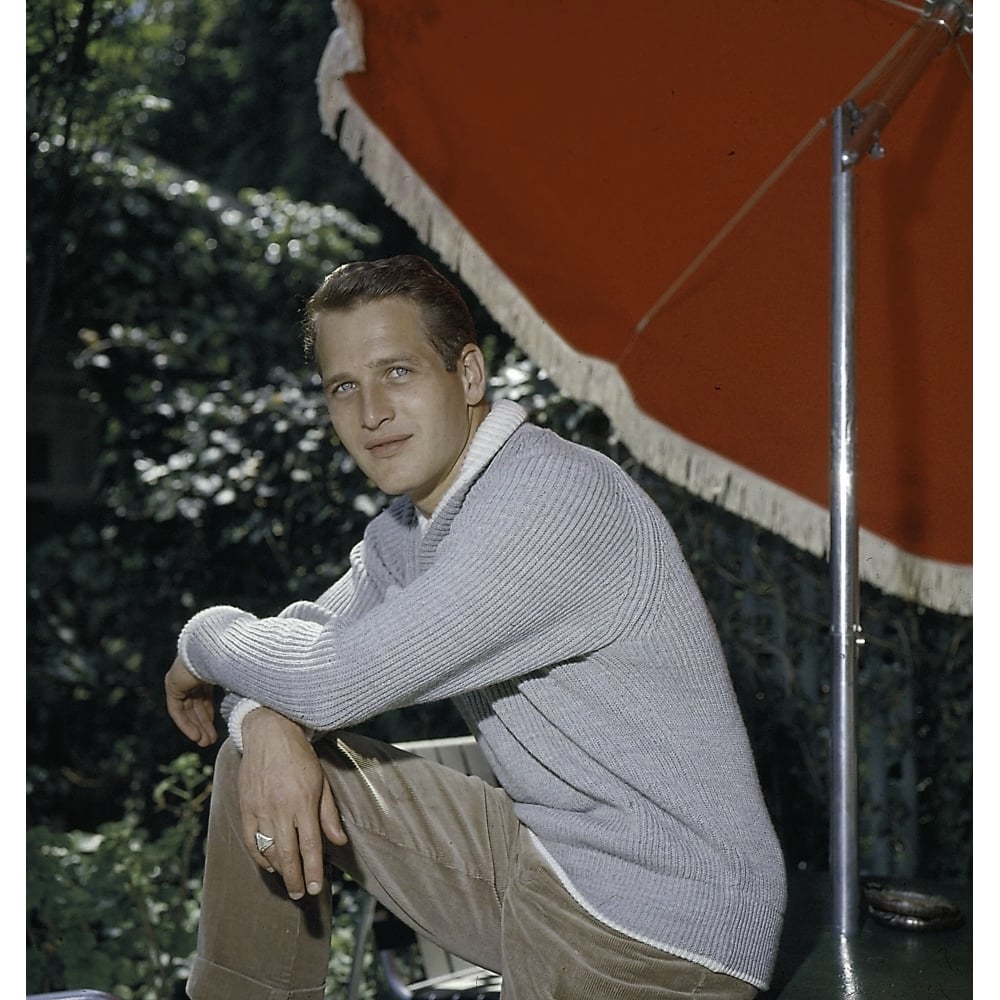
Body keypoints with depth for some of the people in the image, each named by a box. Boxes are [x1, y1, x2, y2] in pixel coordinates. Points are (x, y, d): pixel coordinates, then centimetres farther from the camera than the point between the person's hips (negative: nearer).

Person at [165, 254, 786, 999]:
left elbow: (337, 681, -25)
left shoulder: (555, 500, -24)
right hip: (538, 864, 9)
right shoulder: (409, 529, 6)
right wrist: (266, 723, -14)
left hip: (655, 934, -8)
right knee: (262, 759, 7)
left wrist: (205, 639, -5)